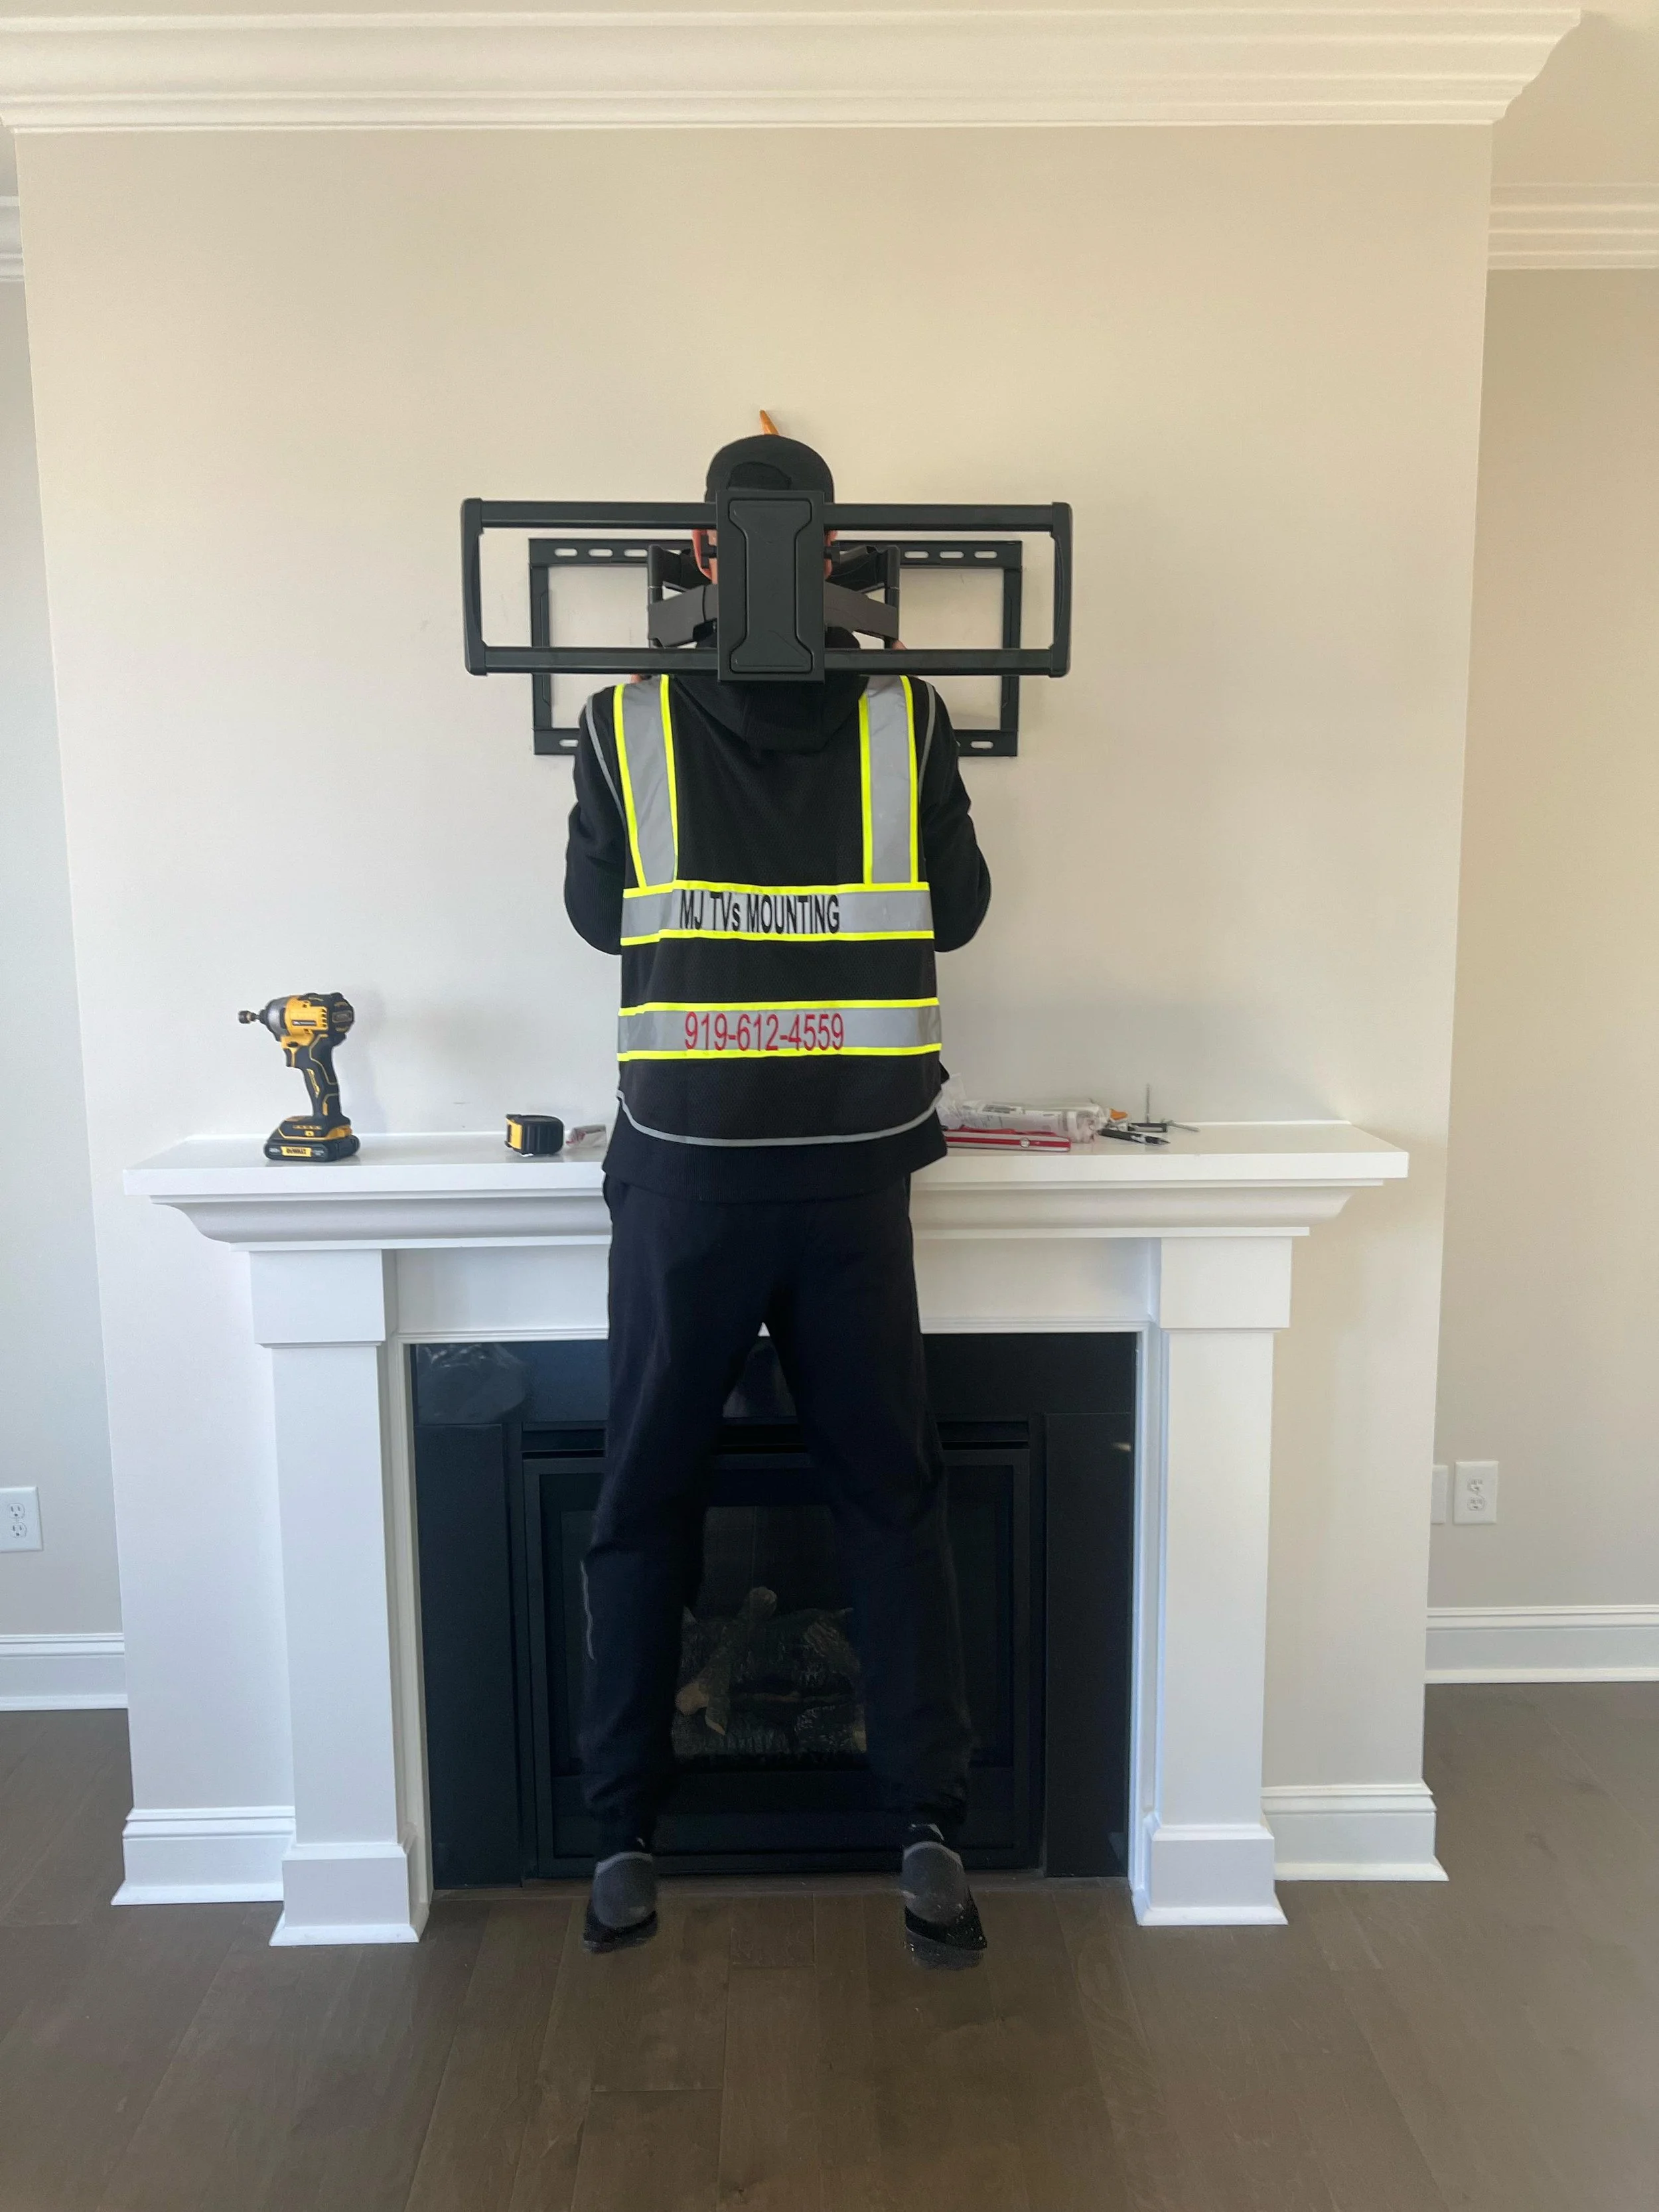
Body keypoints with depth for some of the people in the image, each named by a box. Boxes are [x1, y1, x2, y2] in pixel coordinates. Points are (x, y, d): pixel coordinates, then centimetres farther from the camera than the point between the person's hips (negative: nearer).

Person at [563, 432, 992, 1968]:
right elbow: (959, 913, 9)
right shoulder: (907, 720, -1)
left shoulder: (625, 724, -2)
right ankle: (931, 1838, 20)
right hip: (852, 1164, 1)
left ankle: (625, 1841, 25)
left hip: (685, 1166, 0)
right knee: (894, 1499, 13)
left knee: (644, 1503, 14)